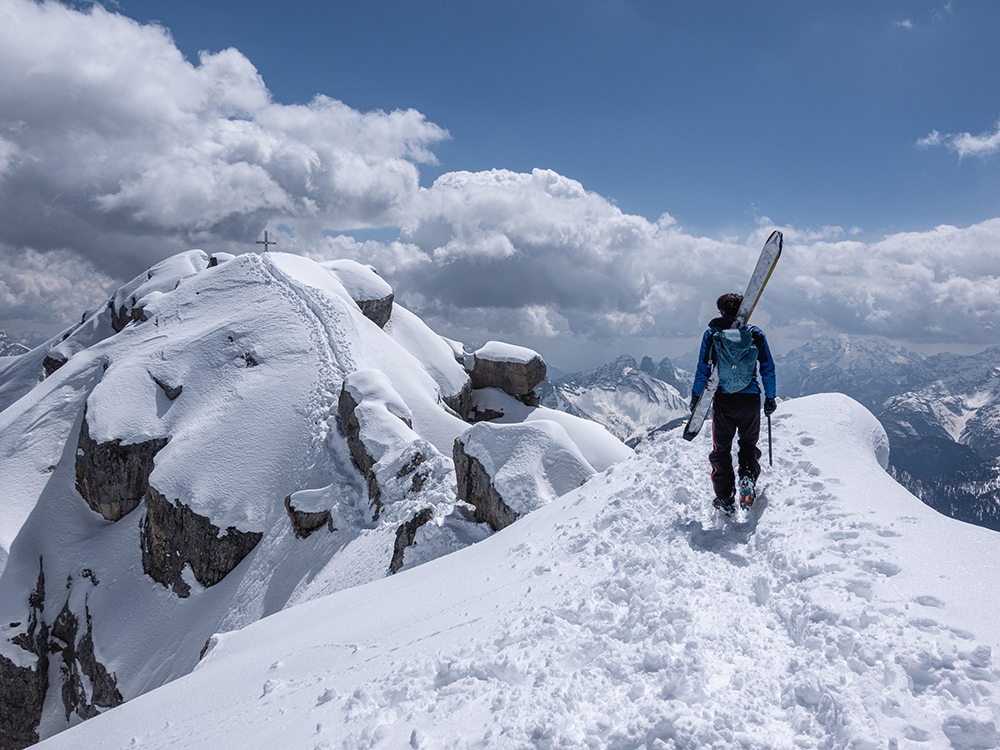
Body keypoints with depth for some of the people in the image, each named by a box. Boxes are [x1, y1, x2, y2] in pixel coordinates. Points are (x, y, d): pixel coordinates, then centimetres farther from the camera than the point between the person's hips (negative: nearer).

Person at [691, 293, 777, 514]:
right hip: (751, 399, 1)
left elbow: (703, 369, -2)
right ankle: (748, 479, -4)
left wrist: (696, 396, 7)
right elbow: (768, 368, 4)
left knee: (722, 449, 11)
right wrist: (770, 398, 13)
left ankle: (725, 498, 8)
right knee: (749, 445, 20)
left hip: (724, 400, -1)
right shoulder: (756, 334, 3)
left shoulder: (712, 333, 0)